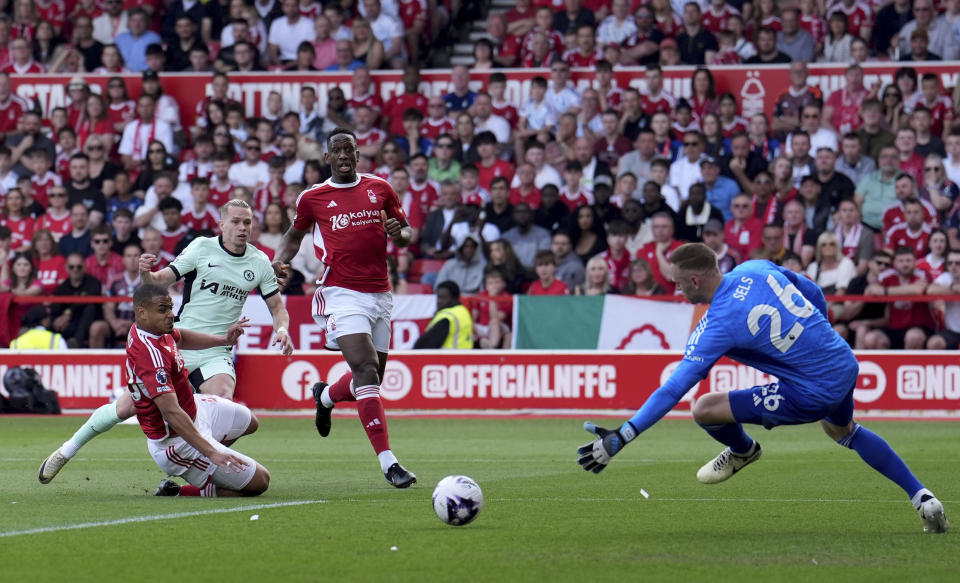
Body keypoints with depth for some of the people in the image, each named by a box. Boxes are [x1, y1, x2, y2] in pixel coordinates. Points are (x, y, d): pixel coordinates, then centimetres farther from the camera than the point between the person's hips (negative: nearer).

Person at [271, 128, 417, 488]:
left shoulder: (380, 189, 10)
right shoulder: (313, 198, 5)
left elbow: (406, 232, 17)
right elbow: (295, 233, 21)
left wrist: (399, 233, -7)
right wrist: (281, 259, 2)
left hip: (379, 293, 4)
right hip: (341, 293, -4)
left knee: (372, 377, 11)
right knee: (366, 369, -20)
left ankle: (326, 396, 47)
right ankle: (388, 462, -25)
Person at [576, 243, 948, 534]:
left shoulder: (716, 327, -18)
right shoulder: (757, 269, 1)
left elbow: (673, 390, -20)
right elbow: (815, 296, 15)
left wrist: (620, 439, -19)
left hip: (814, 394, -9)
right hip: (847, 365, 9)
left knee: (704, 410, -7)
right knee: (843, 430, 40)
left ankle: (743, 451, 27)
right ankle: (922, 498, 35)